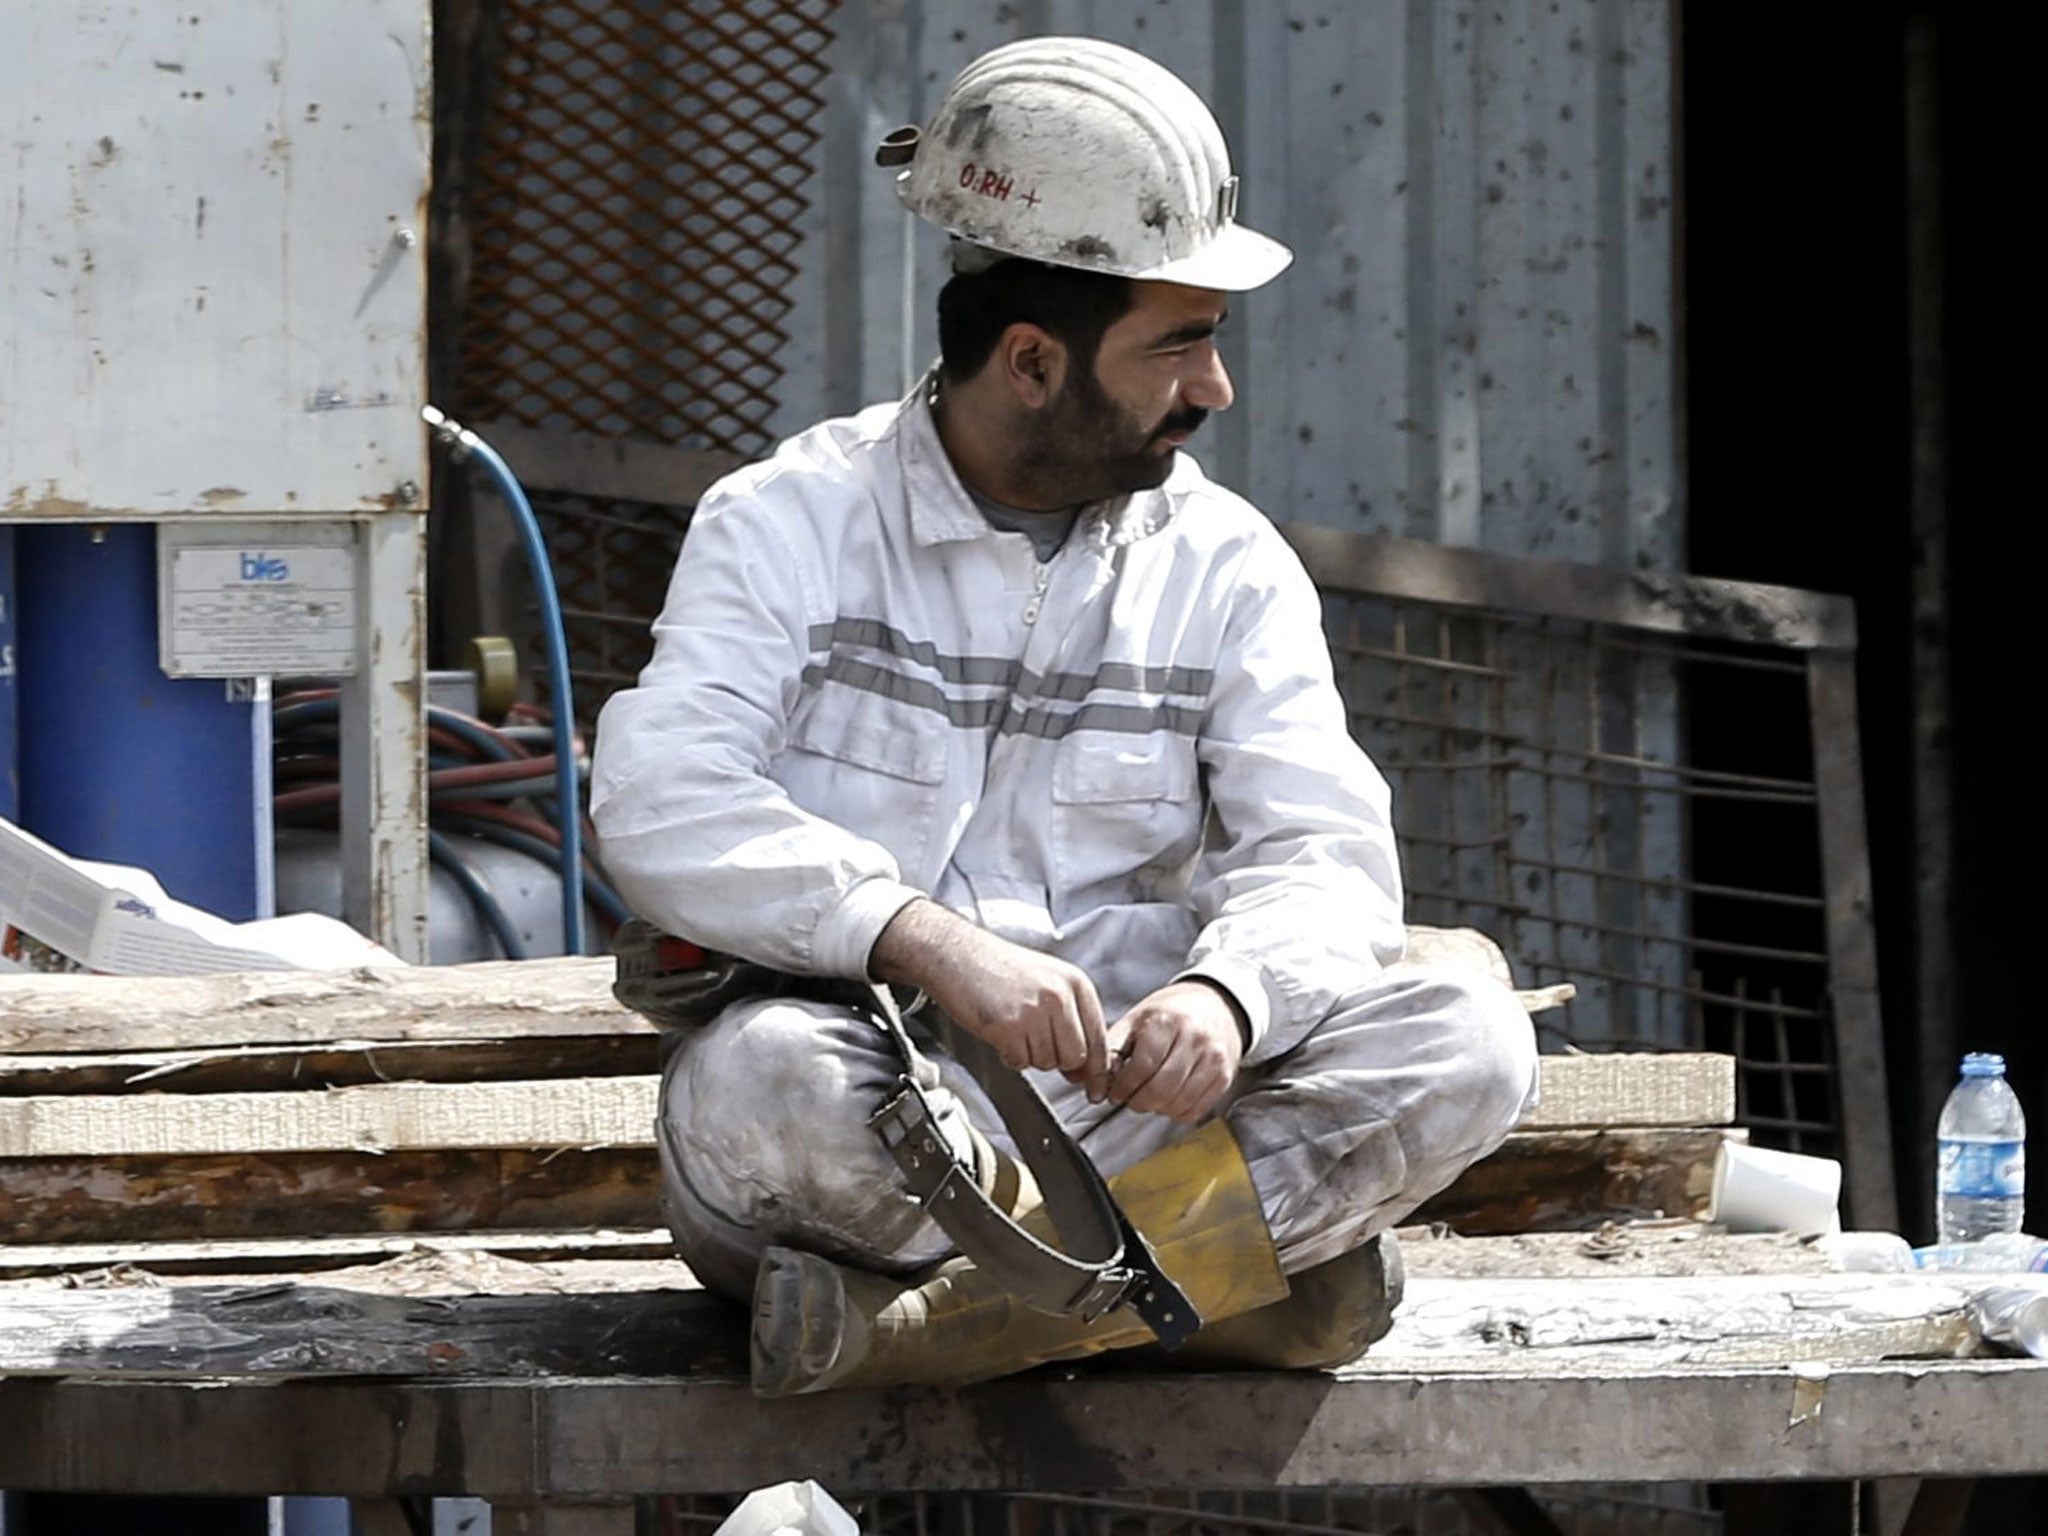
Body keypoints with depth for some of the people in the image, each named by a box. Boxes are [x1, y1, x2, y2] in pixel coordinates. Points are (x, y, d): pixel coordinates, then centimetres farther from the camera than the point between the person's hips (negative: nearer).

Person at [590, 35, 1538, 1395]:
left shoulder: (1226, 567, 11)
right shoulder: (791, 526, 0)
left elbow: (1326, 853, 0)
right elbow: (660, 807, -16)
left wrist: (1225, 995, -24)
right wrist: (925, 940, -32)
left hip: (1122, 1114, 4)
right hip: (869, 1120, -3)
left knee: (1473, 1042, -20)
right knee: (754, 1082, -38)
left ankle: (943, 1319, -31)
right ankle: (1258, 1258, -24)